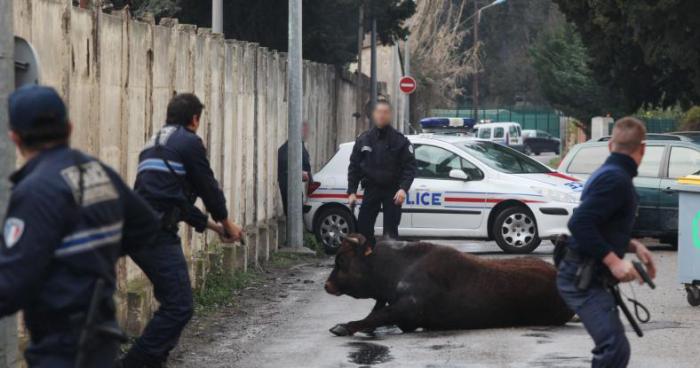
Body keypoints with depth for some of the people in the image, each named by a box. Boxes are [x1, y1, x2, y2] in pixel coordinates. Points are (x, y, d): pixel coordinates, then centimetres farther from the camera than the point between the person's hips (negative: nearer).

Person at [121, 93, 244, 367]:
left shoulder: (154, 144, 26)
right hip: (158, 234, -9)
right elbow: (207, 187, 4)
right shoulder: (189, 142, -1)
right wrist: (227, 224, 20)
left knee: (171, 300, 20)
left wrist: (210, 225, 33)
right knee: (179, 307, -9)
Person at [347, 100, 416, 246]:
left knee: (391, 230, -2)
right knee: (363, 228, -3)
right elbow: (354, 166, 8)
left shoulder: (399, 140, -1)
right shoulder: (364, 139, 6)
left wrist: (403, 188, -20)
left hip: (393, 192, -3)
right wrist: (352, 191, 0)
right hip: (371, 189, 3)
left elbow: (410, 167, -6)